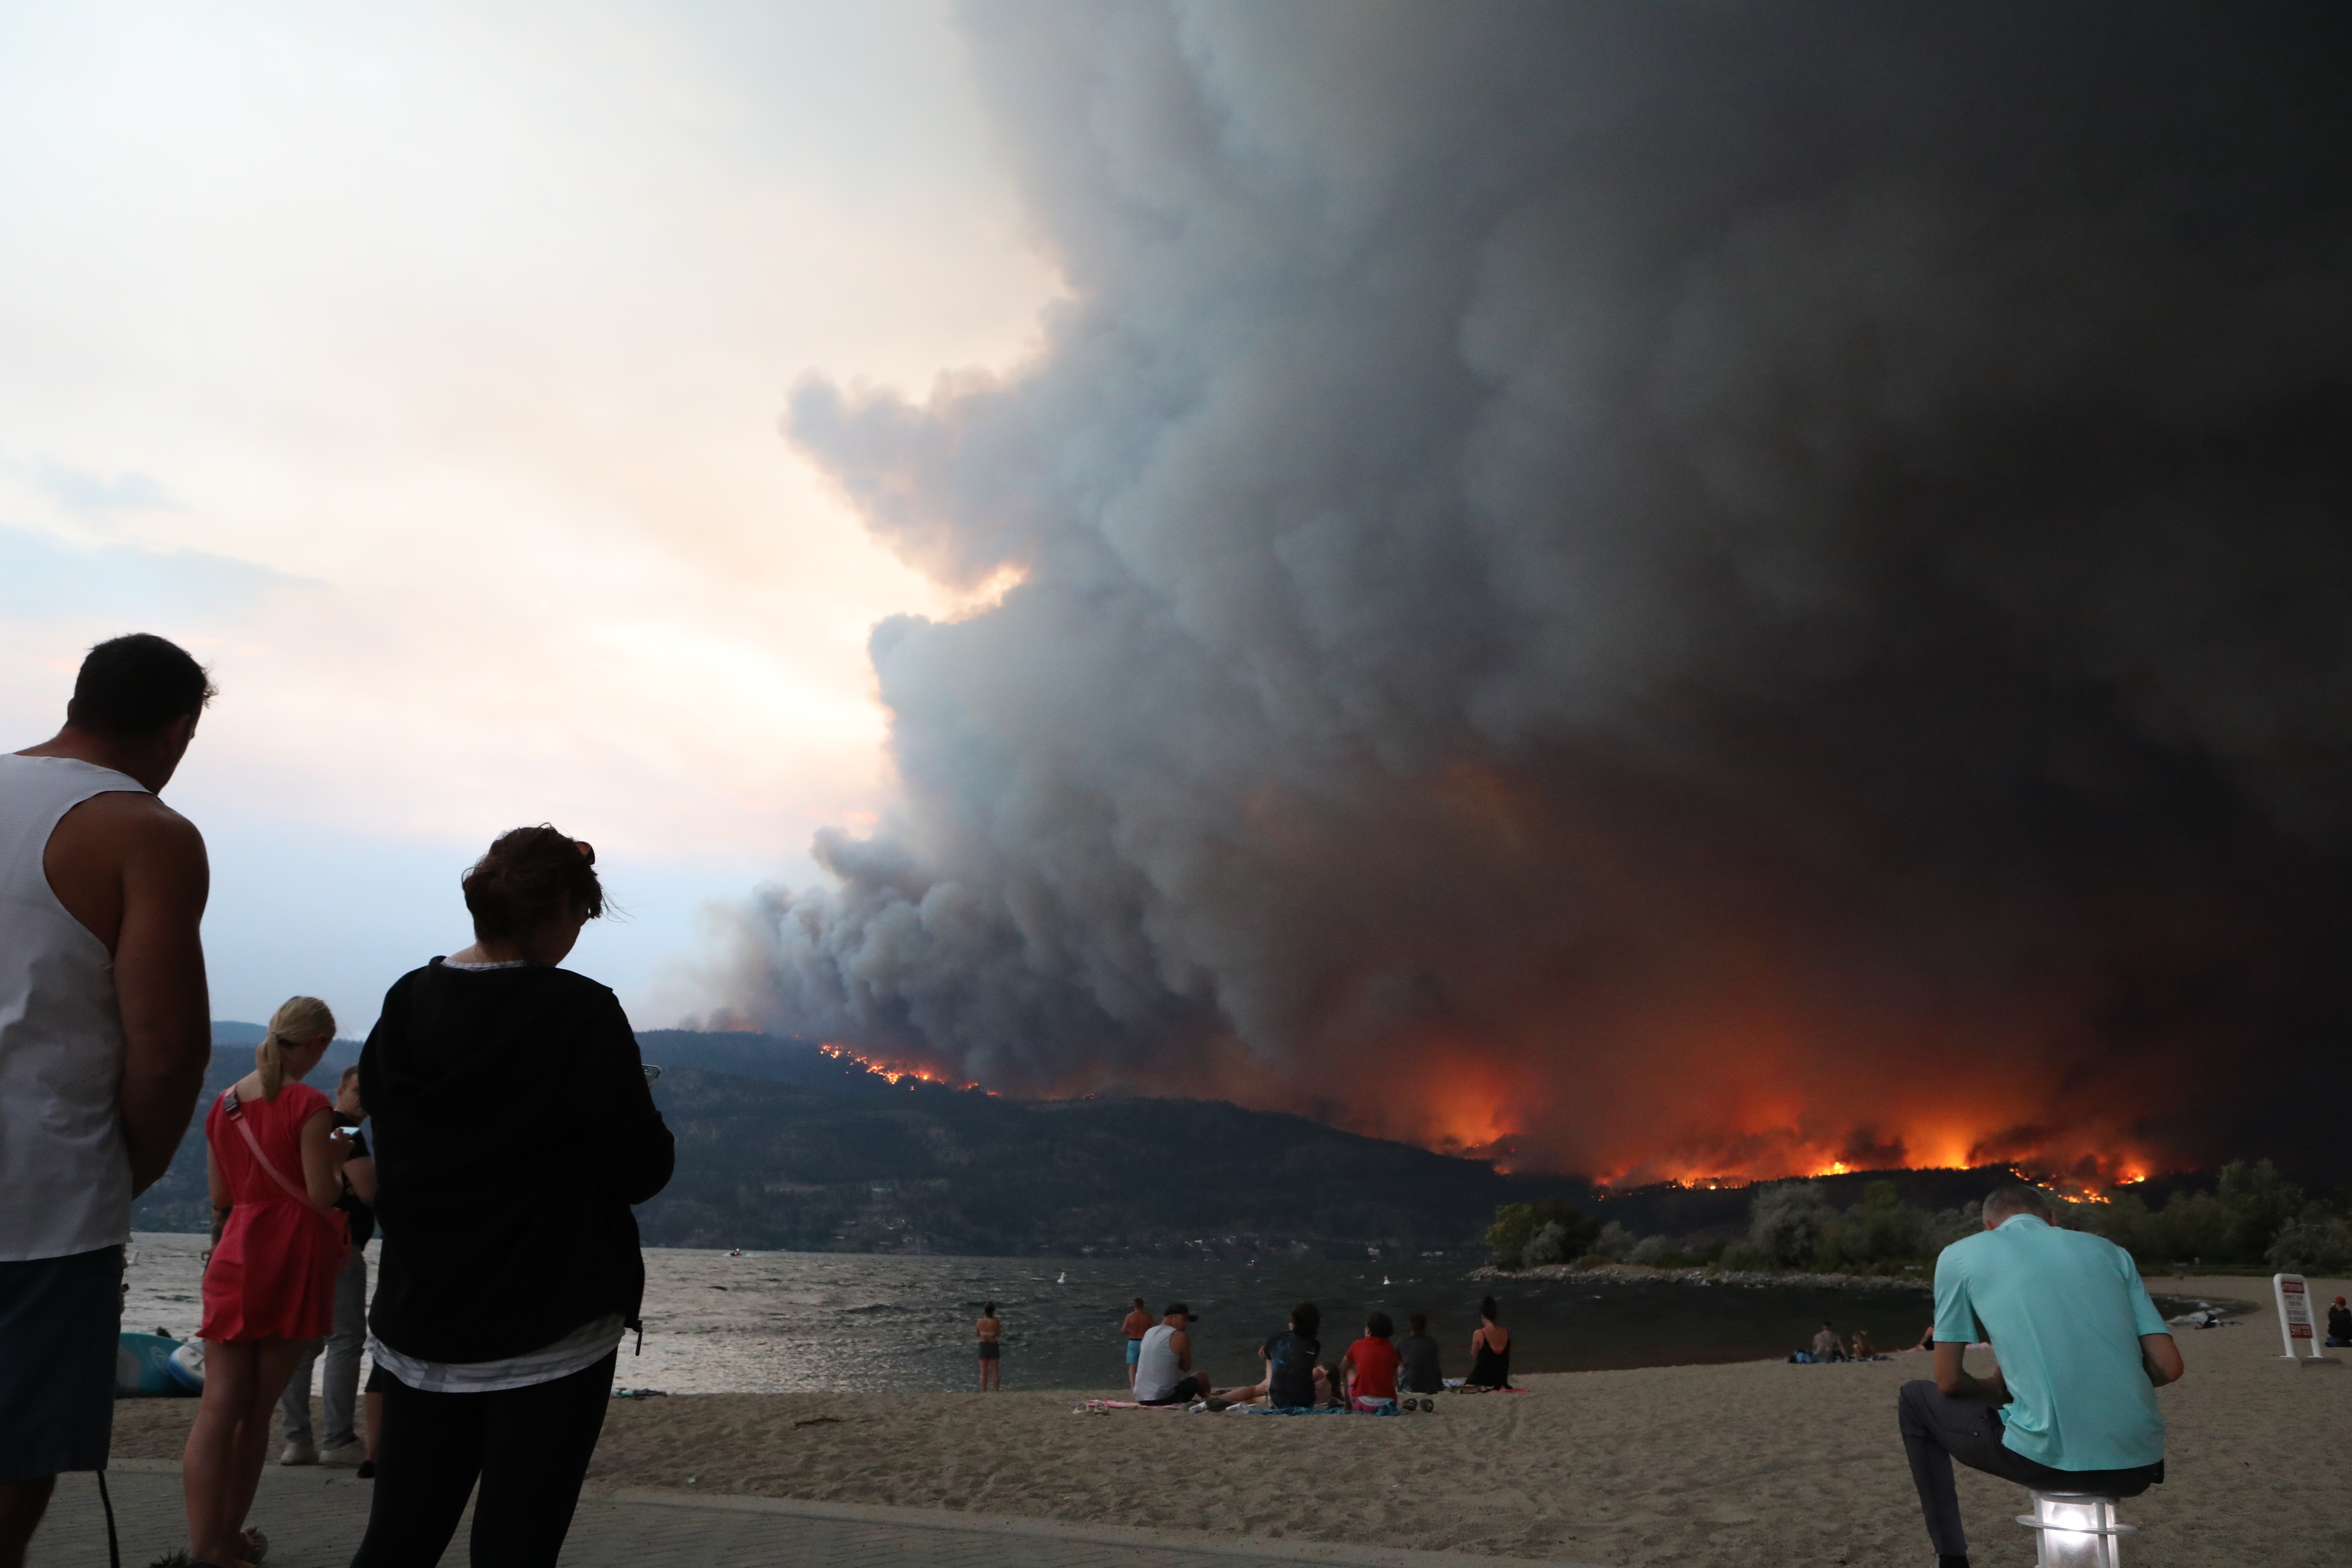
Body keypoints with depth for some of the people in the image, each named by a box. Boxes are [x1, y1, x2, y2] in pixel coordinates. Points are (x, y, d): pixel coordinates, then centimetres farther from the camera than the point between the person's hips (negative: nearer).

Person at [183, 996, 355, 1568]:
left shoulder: (224, 1103, 8)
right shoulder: (309, 1106, -12)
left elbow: (220, 1194, 14)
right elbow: (323, 1196, -14)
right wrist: (337, 1157, 5)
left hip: (236, 1255, 5)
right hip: (294, 1262, -4)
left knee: (219, 1405, 0)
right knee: (257, 1407, 7)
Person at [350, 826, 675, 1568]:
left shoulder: (404, 1006, 1)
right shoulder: (580, 1014, -17)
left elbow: (397, 1144, 13)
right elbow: (641, 1171, -13)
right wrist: (631, 1110, 5)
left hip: (422, 1319, 6)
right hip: (551, 1325, -5)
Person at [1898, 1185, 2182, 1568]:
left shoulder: (1961, 1255, 6)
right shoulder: (2108, 1249, 16)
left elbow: (1949, 1382, 6)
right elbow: (2168, 1368, 9)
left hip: (2049, 1459, -4)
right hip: (2138, 1466, 4)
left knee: (1915, 1401, 23)